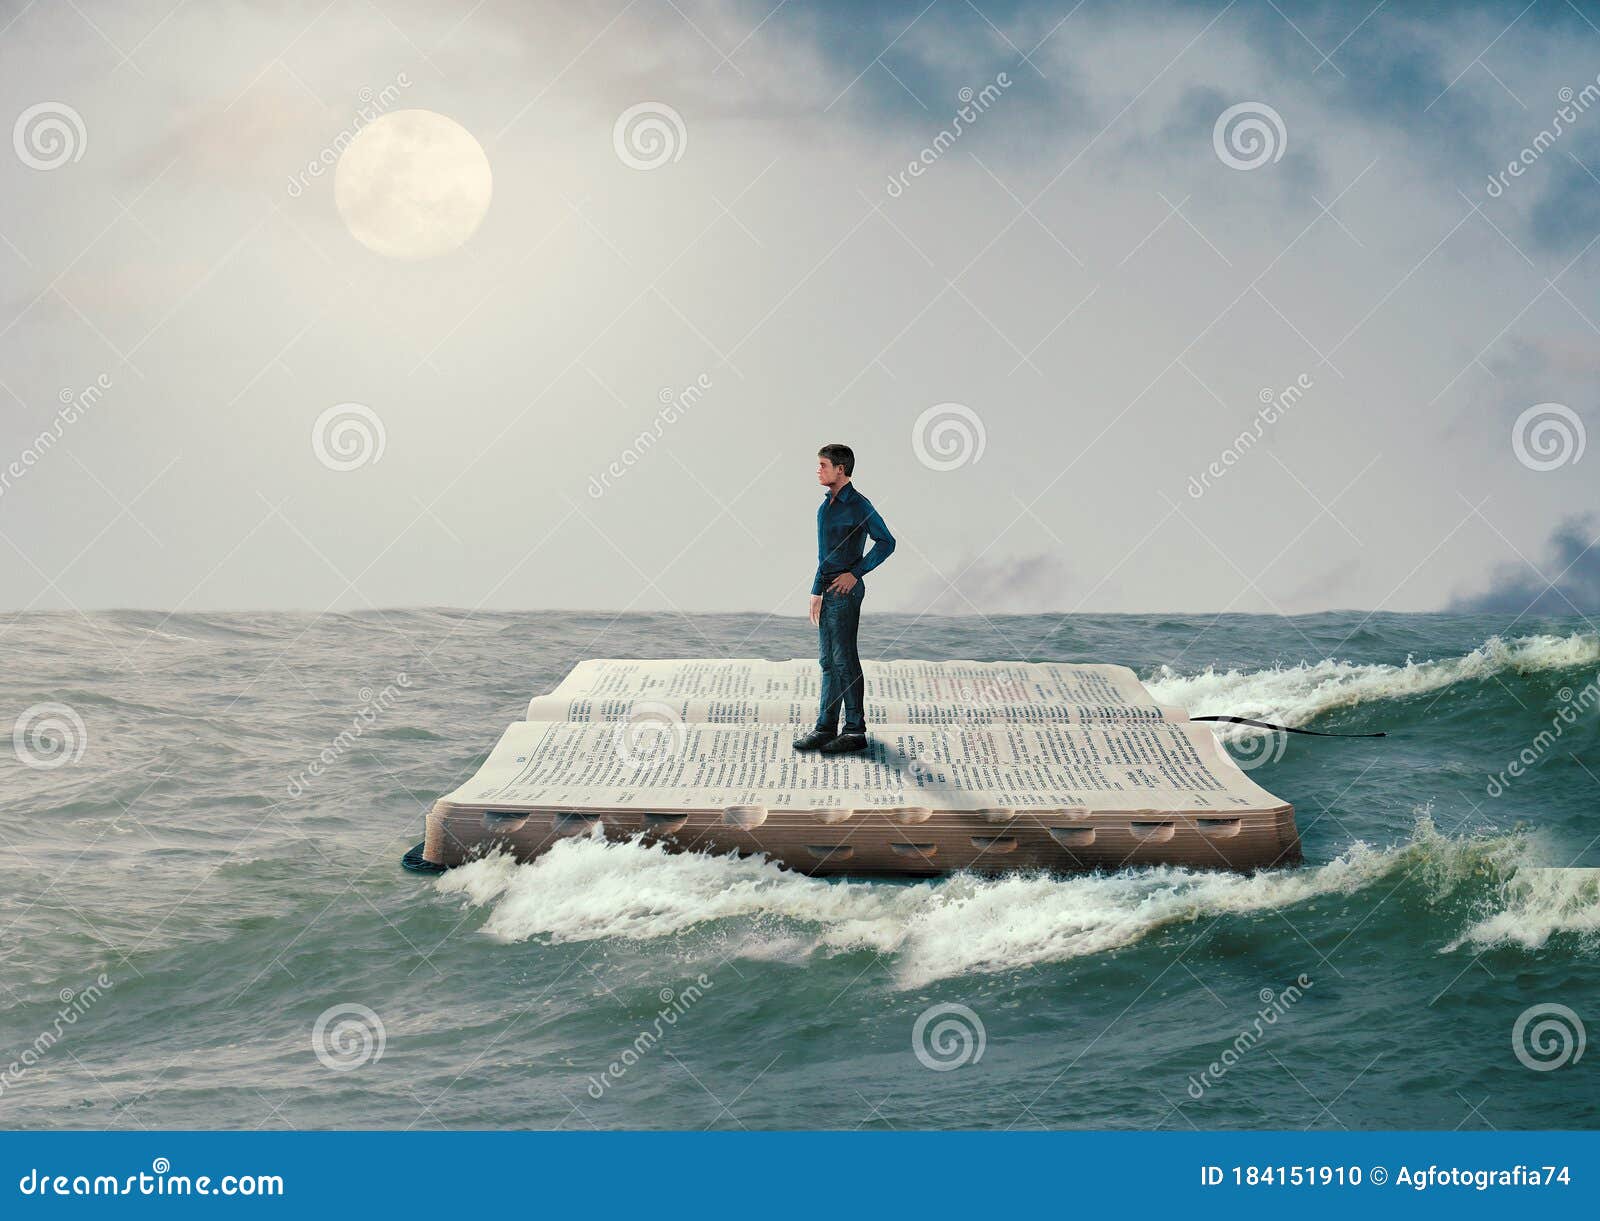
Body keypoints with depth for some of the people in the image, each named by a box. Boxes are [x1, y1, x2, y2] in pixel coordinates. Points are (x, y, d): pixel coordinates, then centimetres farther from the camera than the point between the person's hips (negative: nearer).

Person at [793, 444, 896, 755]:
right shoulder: (826, 506, 13)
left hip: (845, 590, -9)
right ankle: (826, 727, 17)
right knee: (828, 662, 12)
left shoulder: (858, 506, -13)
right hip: (828, 589, 9)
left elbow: (886, 542, -12)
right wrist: (817, 592, 14)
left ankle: (856, 732, 2)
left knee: (845, 661, -4)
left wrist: (855, 574, -13)